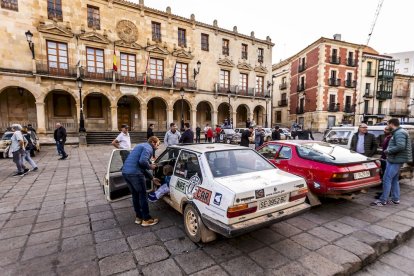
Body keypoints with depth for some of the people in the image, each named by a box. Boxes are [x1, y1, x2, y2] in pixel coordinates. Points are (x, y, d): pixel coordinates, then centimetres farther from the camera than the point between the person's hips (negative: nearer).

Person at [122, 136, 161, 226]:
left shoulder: (141, 146, 27)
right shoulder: (148, 148, -4)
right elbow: (142, 161, -23)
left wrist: (152, 178, 30)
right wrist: (150, 166, -2)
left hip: (125, 172, 10)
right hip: (134, 173, -9)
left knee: (135, 195, 20)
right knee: (142, 196, 4)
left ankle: (138, 217, 32)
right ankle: (146, 219, 16)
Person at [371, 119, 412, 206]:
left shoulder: (399, 133, -16)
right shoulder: (398, 132, 16)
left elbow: (401, 146, -28)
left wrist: (388, 151, -16)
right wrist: (388, 151, 13)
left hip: (395, 161, -11)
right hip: (396, 160, 11)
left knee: (386, 179, -8)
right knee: (394, 180, 16)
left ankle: (383, 200, -4)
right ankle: (395, 199, 24)